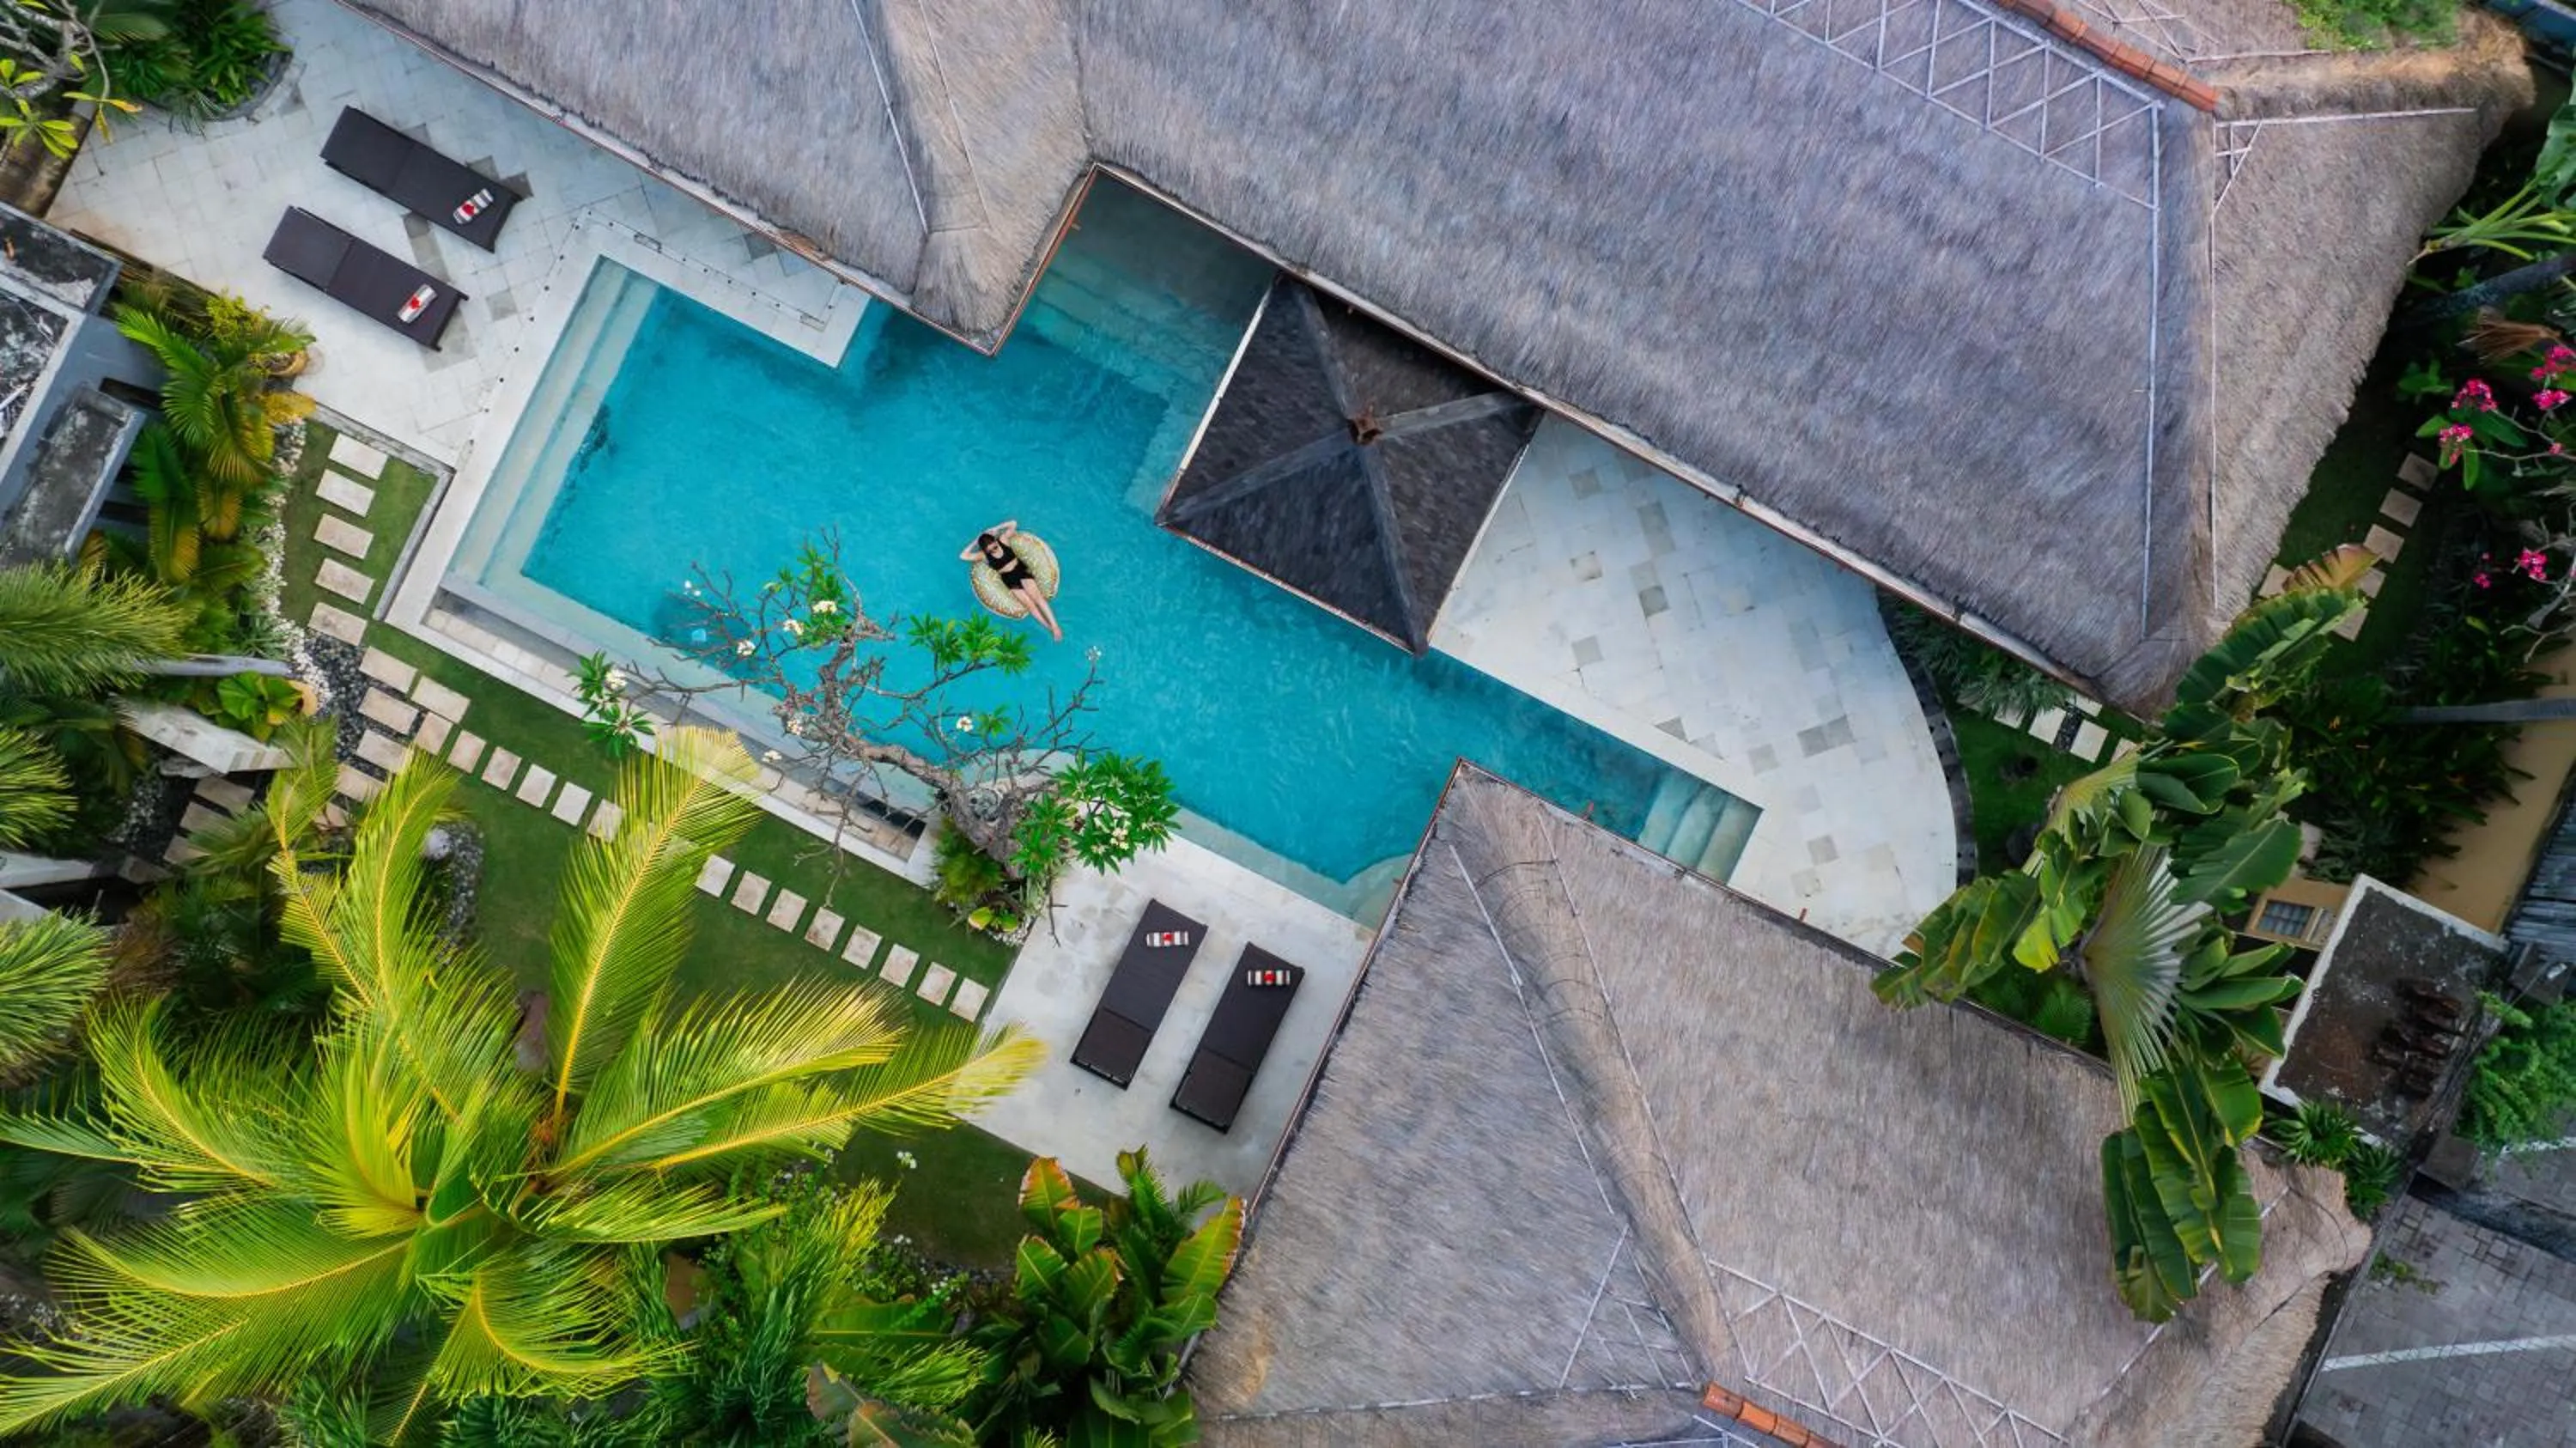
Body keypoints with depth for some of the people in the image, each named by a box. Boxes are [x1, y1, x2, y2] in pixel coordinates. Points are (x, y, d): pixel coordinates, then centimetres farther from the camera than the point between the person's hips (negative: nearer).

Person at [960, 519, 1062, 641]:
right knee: (1029, 604, -13)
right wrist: (976, 541, -12)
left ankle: (1055, 626, -19)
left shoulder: (1003, 540, -6)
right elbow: (963, 556, -17)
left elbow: (1013, 524, 0)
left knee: (1037, 597, -16)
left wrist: (995, 529, -7)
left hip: (1021, 570, 1)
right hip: (1010, 580, 0)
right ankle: (1049, 628, -11)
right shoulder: (984, 556, -10)